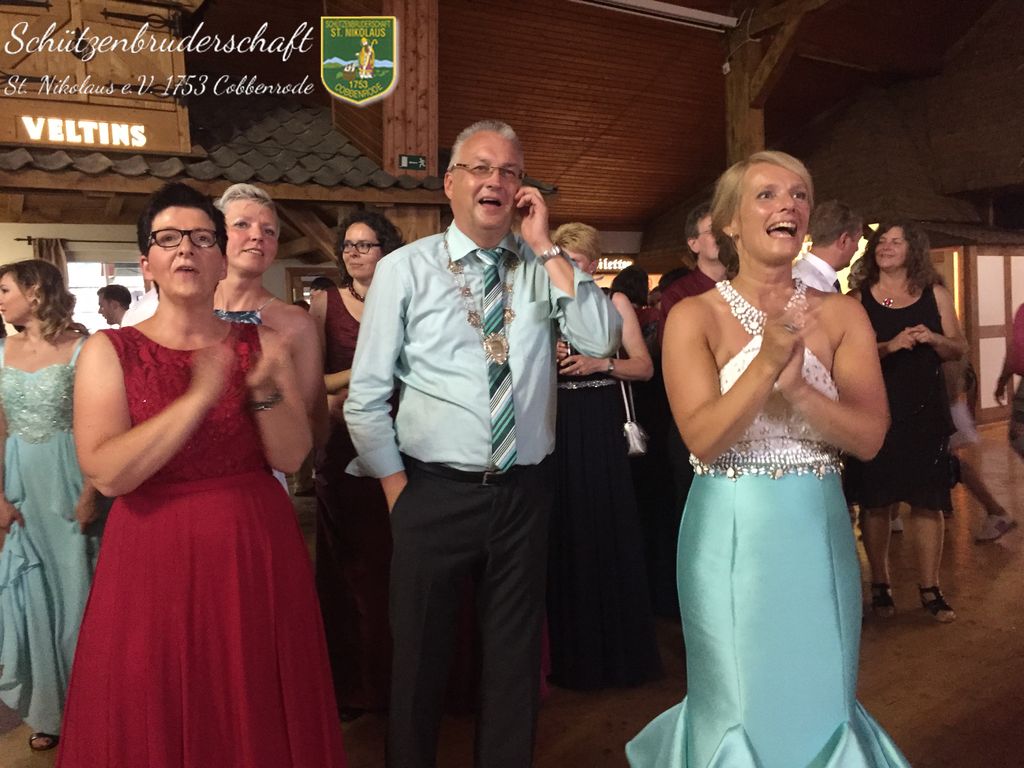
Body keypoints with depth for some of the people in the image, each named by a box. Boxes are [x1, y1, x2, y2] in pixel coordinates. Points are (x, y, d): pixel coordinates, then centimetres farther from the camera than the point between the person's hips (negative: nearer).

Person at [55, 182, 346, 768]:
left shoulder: (263, 343, 3)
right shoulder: (110, 351, -3)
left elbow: (292, 457, -3)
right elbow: (107, 474, -16)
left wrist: (264, 391, -20)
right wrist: (199, 398, -23)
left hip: (258, 551, 2)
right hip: (155, 558, -1)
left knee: (259, 720, 13)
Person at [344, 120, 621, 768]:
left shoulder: (545, 268, 3)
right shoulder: (406, 269, -4)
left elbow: (601, 341, -13)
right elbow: (366, 396, -3)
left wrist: (546, 246, -12)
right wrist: (396, 486, -4)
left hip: (527, 490, 2)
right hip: (436, 491, -2)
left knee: (517, 652, 17)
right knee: (421, 654, 14)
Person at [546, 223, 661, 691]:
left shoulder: (615, 302, 7)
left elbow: (645, 367, 2)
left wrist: (601, 363, -14)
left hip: (603, 428, 0)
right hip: (558, 428, 1)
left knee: (610, 532, 1)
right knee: (565, 536, 3)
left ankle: (619, 649, 18)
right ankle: (573, 654, 18)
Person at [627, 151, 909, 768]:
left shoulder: (841, 314, 2)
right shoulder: (696, 317, -6)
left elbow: (869, 436, -5)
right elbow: (703, 438, -15)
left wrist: (796, 387, -21)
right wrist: (767, 362, -27)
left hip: (819, 531, 3)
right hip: (730, 531, -2)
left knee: (823, 705, 14)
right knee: (740, 710, 9)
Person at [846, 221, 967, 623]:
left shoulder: (935, 295, 8)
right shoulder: (857, 298, 2)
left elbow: (959, 349, 9)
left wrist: (933, 338, -11)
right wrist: (890, 346, -20)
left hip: (925, 412, 2)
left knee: (928, 502, 4)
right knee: (875, 502, 4)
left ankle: (930, 589, 16)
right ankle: (880, 585, 18)